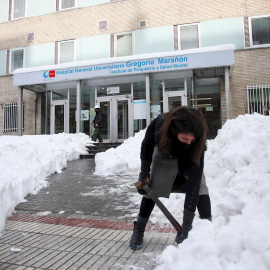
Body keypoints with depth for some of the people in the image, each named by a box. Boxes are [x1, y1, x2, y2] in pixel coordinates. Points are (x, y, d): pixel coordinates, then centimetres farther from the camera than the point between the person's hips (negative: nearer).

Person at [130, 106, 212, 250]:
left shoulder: (197, 142, -41)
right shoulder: (160, 123, -39)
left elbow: (194, 179, -41)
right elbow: (147, 144, -16)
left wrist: (188, 220, -41)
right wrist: (144, 173, -14)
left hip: (189, 157, 0)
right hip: (164, 154, 1)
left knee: (199, 186, -19)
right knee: (153, 188, -7)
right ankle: (138, 230, 9)